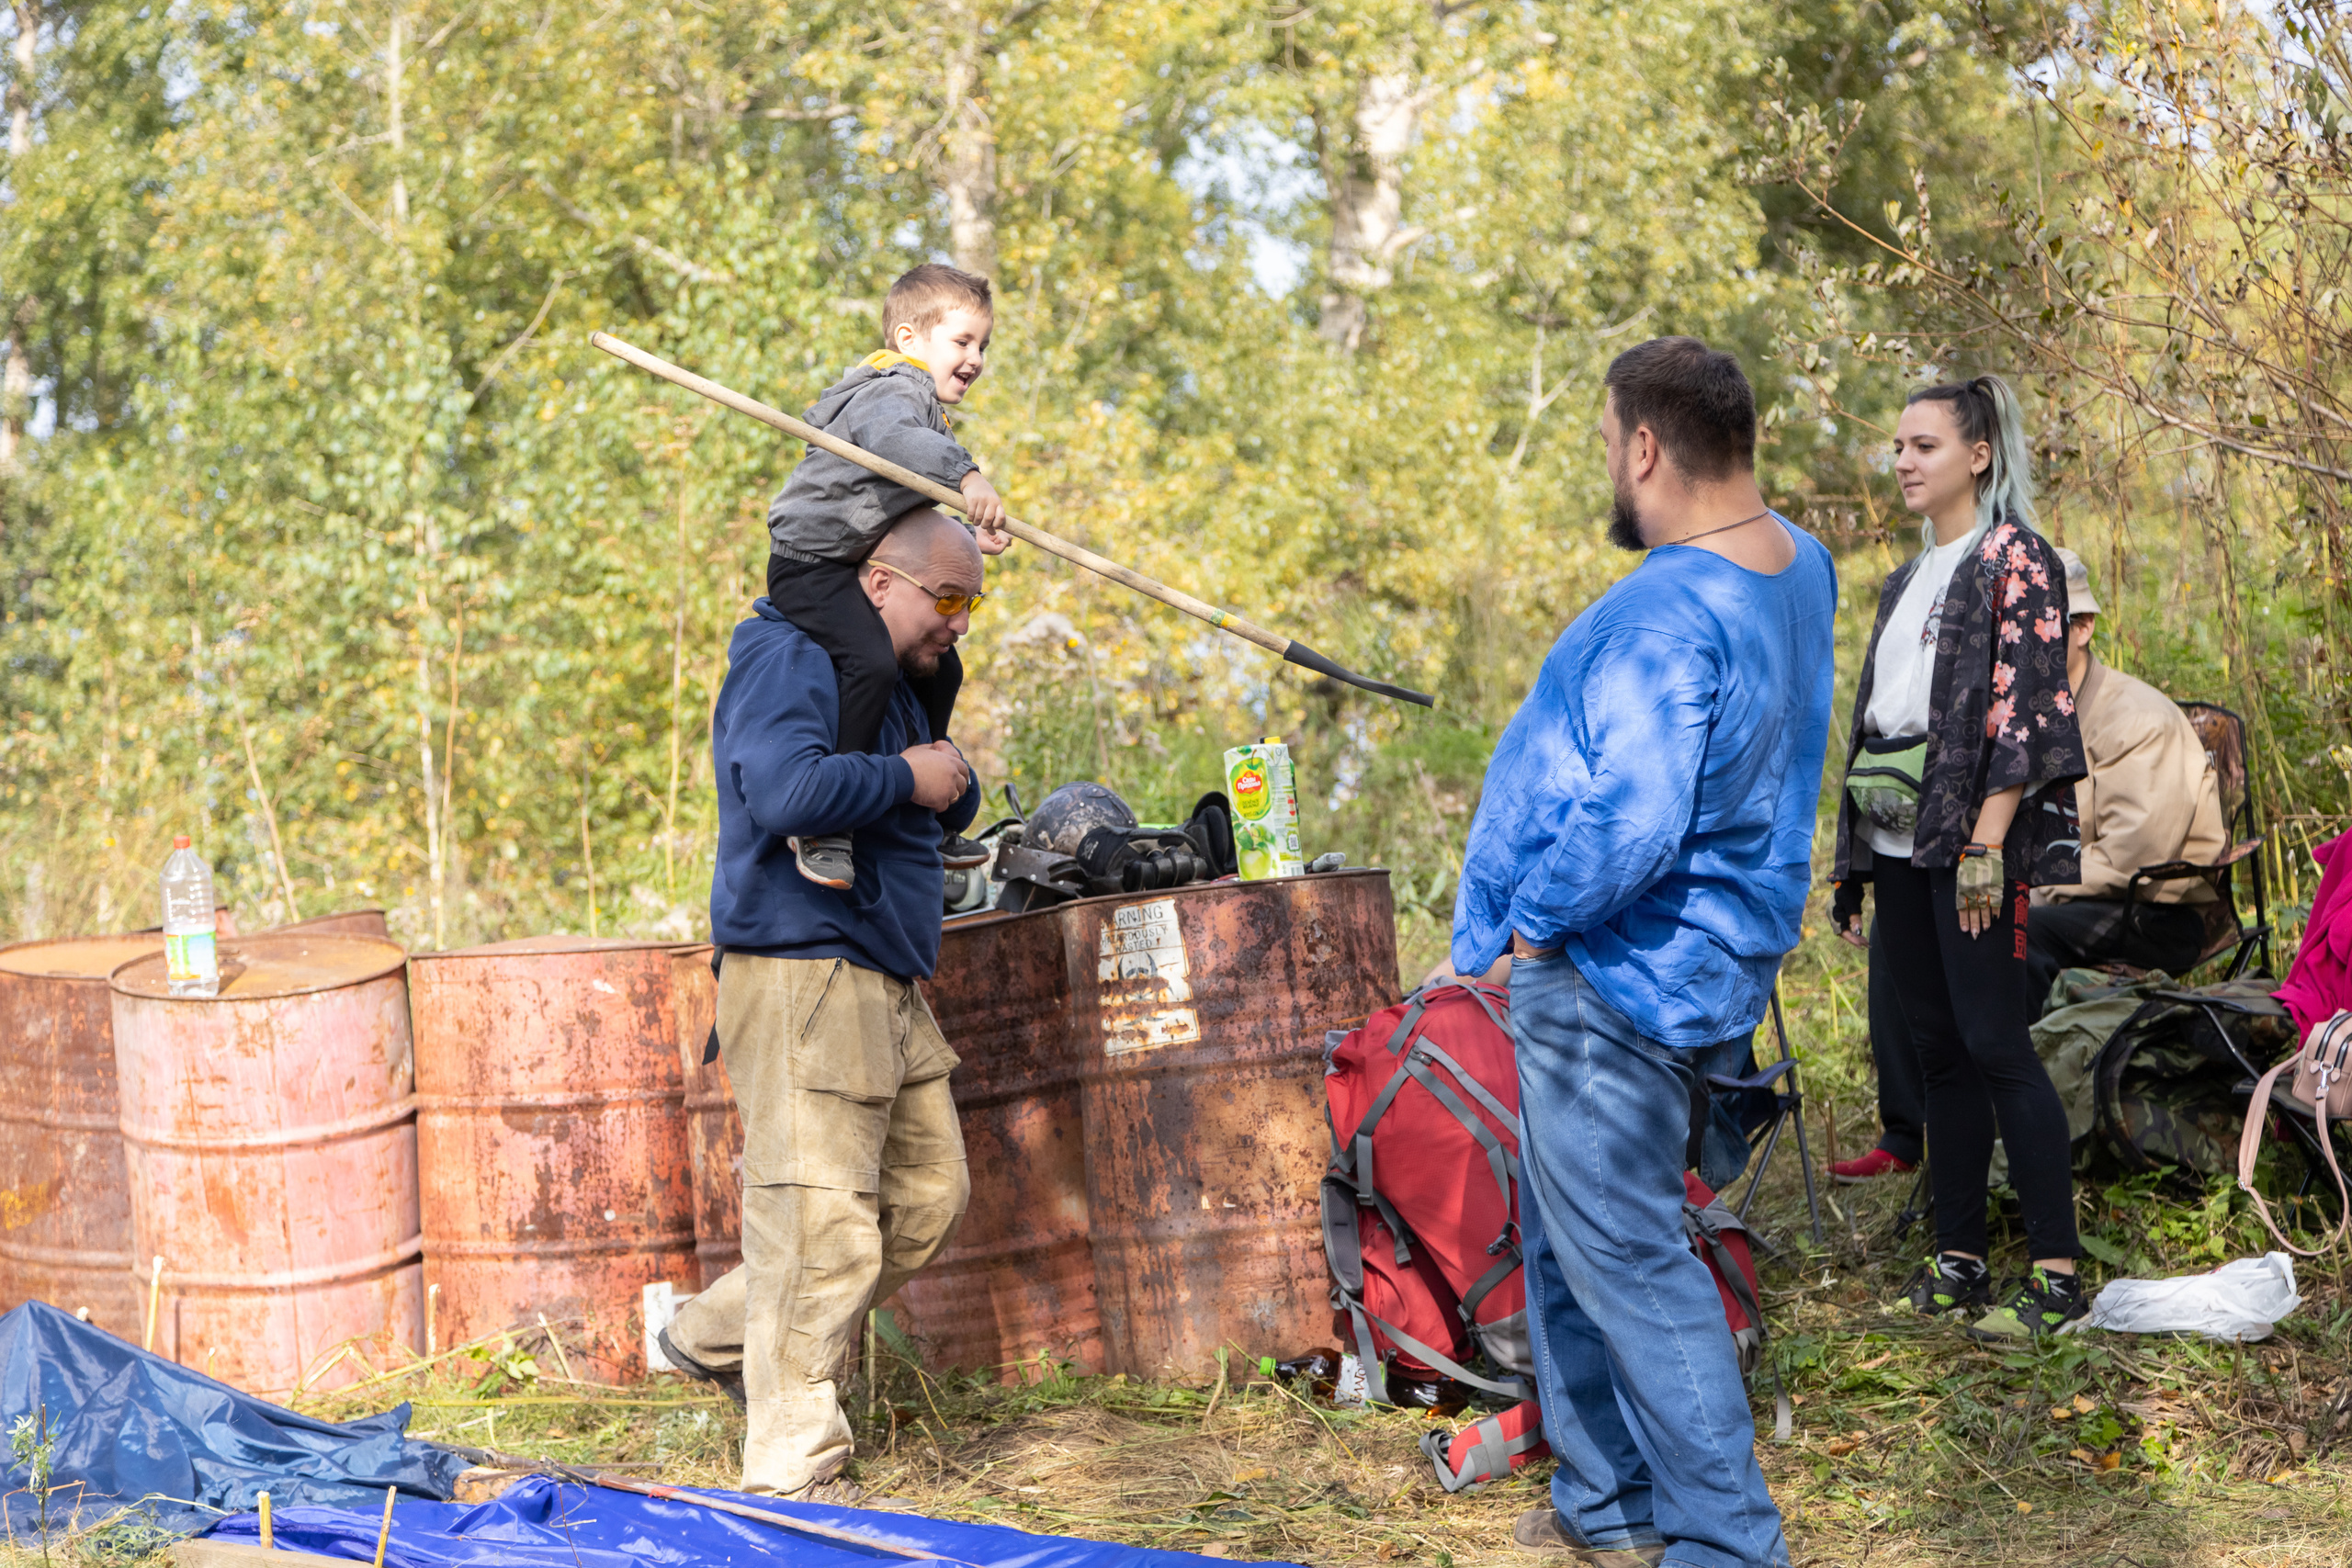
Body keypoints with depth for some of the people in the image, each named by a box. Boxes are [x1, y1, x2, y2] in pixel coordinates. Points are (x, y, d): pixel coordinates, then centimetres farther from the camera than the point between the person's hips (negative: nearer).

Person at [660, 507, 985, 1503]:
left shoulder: (894, 680, 20)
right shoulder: (789, 661, -12)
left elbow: (950, 810, 24)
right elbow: (788, 790, -29)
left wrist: (951, 777, 1)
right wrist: (905, 777, -15)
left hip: (885, 985, 10)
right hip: (805, 973, -10)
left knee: (927, 1197, 12)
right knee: (823, 1224, -11)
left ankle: (719, 1337, 22)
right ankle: (794, 1477, -7)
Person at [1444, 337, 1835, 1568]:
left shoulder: (1668, 617, -26)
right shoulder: (1797, 565, 7)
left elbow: (1630, 827, -34)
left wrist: (1530, 921, -17)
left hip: (1613, 975, -10)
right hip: (1701, 959, 10)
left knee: (1625, 1260, -3)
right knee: (1569, 1239, 21)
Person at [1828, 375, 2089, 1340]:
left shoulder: (2014, 558, -5)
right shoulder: (1907, 580, 19)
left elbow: (2025, 702, -13)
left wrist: (1987, 839, -20)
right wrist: (1856, 862, 17)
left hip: (1969, 835, -8)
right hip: (1899, 841, 8)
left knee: (1992, 1043, -11)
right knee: (1937, 1049, 8)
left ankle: (2056, 1274, -9)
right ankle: (1958, 1258, 13)